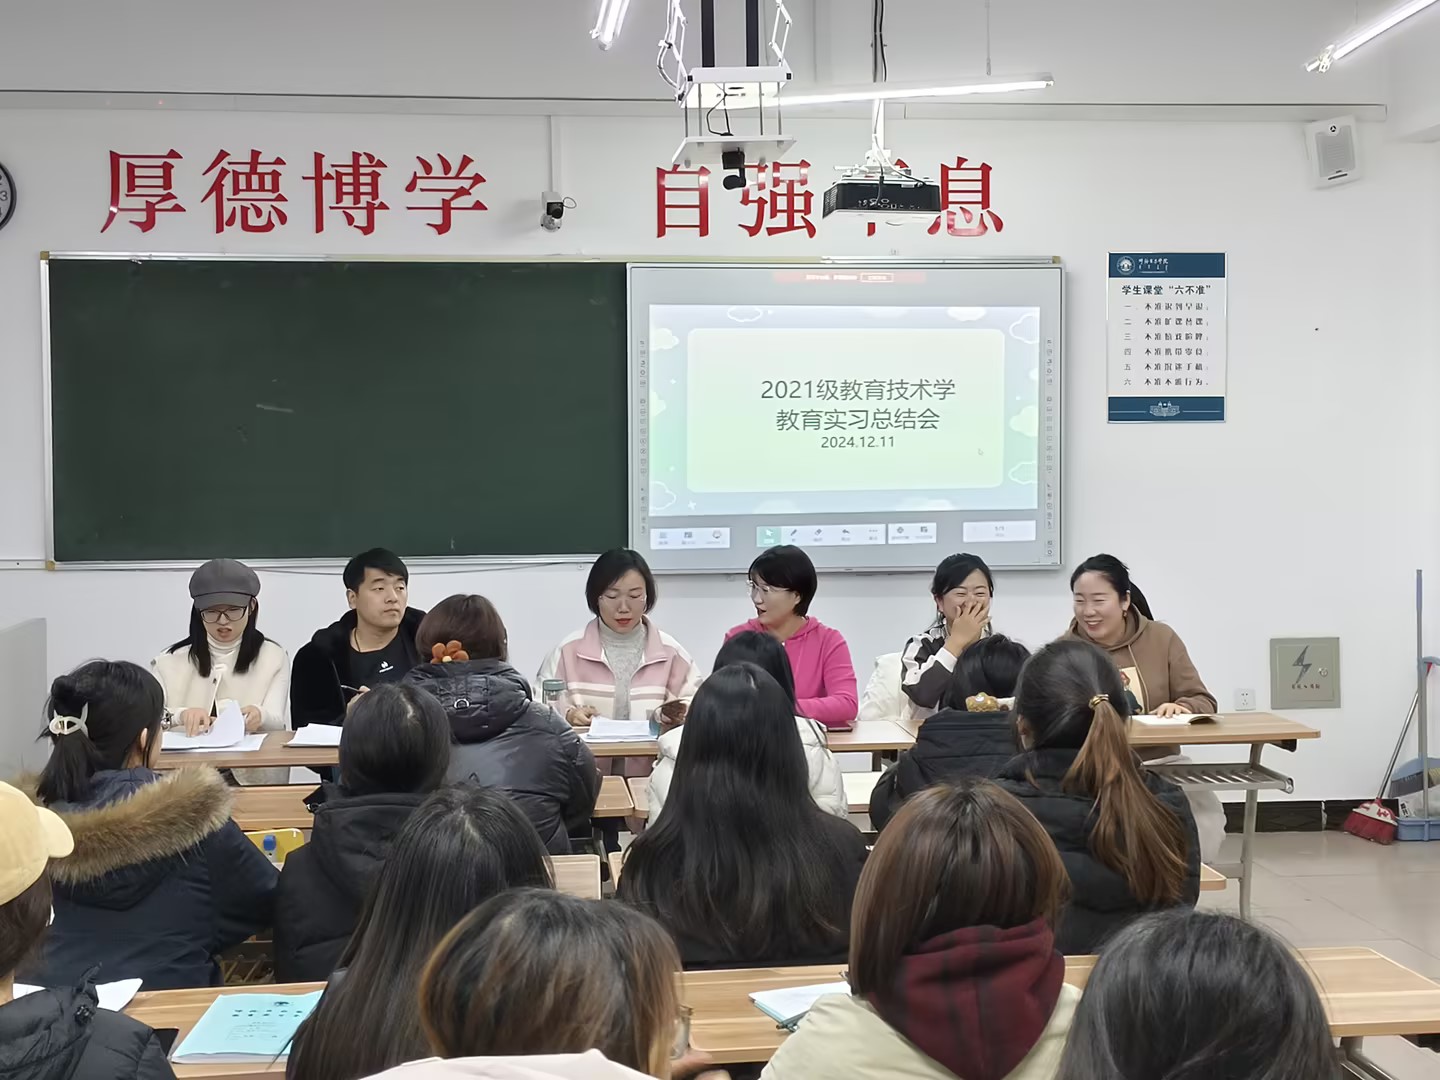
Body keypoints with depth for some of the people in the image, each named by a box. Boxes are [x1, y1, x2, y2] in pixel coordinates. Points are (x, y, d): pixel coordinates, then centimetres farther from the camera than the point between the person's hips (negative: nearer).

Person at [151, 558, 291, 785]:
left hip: (256, 780, -1)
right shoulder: (170, 661, 11)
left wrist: (260, 717, -27)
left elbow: (278, 725, -2)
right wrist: (179, 716, -25)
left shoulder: (273, 658, 10)